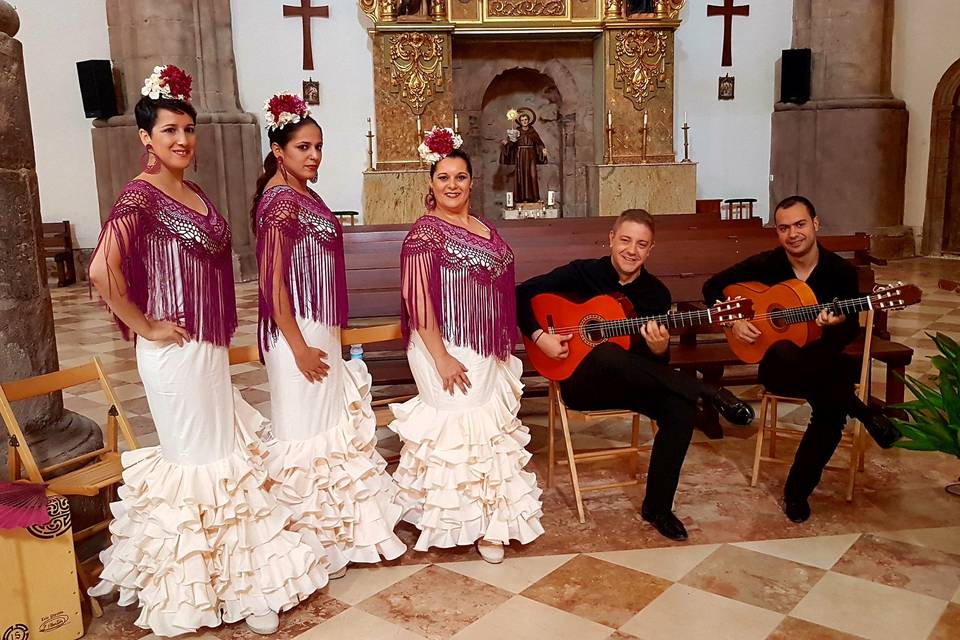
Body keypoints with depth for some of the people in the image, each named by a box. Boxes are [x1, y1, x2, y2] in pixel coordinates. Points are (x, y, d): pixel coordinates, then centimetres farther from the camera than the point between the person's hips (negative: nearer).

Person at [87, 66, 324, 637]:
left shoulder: (194, 193, 11)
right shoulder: (140, 196, -15)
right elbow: (103, 272, -27)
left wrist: (216, 340, 14)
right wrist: (144, 327, -17)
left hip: (211, 349, 8)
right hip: (176, 352, -8)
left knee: (225, 451, 15)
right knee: (194, 460, 3)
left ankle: (229, 571, 33)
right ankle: (189, 588, 21)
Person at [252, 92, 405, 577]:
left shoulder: (302, 196, 12)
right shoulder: (280, 200, -15)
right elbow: (273, 282, -20)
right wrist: (299, 347, -21)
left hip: (320, 331, 10)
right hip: (299, 335, -10)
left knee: (331, 425, 17)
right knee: (307, 433, 1)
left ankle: (333, 530, 32)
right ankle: (310, 545, 16)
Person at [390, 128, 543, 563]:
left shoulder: (483, 228, 12)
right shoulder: (426, 231, -12)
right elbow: (418, 300, -18)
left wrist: (503, 346, 19)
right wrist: (441, 358, -22)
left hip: (486, 351, 8)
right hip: (449, 350, -8)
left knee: (489, 430, 12)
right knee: (461, 428, -2)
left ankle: (486, 521, 25)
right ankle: (465, 524, 15)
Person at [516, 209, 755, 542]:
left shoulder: (656, 293, 2)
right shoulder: (582, 273, -6)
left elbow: (658, 363, 2)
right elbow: (521, 294, -5)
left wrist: (659, 350, -23)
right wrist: (539, 336, -19)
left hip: (632, 386, 4)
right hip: (581, 381, -3)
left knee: (681, 406, -26)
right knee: (608, 354, -39)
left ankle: (657, 507, -10)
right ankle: (711, 394, -27)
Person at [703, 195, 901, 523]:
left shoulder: (841, 271, -3)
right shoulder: (765, 265, -3)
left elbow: (852, 330, 0)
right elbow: (713, 286, 3)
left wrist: (838, 323, -24)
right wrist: (733, 321, -12)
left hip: (823, 363, 1)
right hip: (781, 367, 0)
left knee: (832, 408, -33)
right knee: (783, 351, -39)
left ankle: (797, 491, -14)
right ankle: (862, 412, -21)